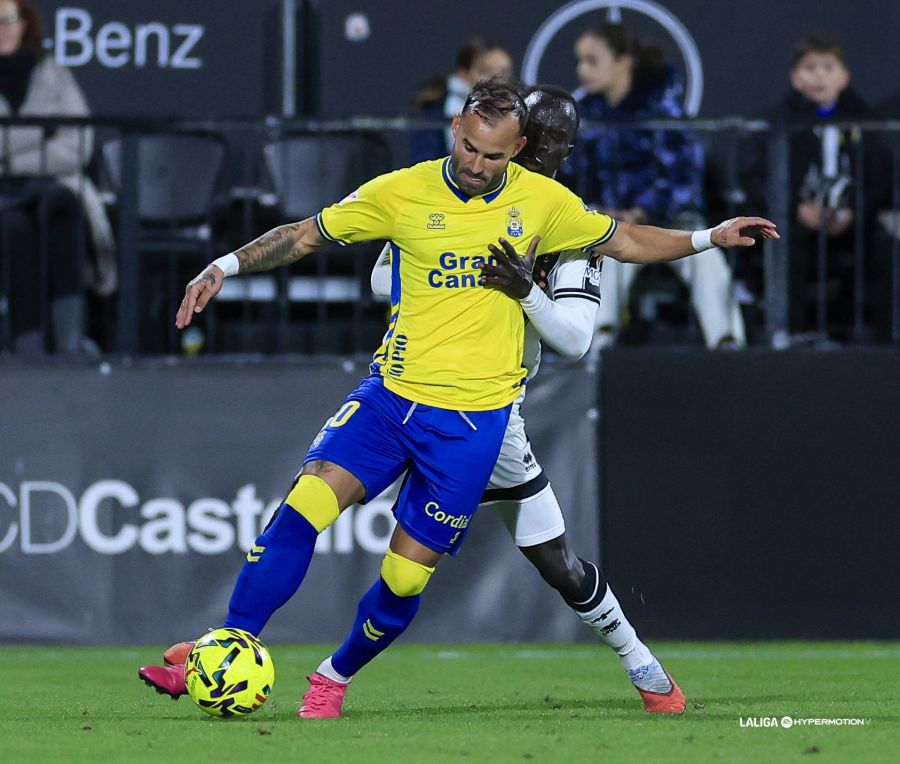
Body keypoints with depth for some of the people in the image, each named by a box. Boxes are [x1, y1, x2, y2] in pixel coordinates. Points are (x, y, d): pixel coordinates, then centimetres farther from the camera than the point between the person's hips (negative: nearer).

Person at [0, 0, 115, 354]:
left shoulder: (55, 77, 12)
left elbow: (78, 149, 1)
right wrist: (44, 132, -7)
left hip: (54, 188, 1)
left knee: (57, 203, -37)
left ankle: (70, 340, -48)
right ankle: (29, 348, -45)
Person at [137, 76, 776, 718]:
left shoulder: (542, 201, 1)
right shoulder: (402, 193, -2)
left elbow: (624, 241, 16)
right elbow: (306, 234, 4)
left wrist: (709, 238, 9)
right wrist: (227, 267, -6)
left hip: (476, 417, 0)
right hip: (393, 394, 0)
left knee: (407, 575, -1)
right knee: (306, 502, -19)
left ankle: (337, 676, 24)